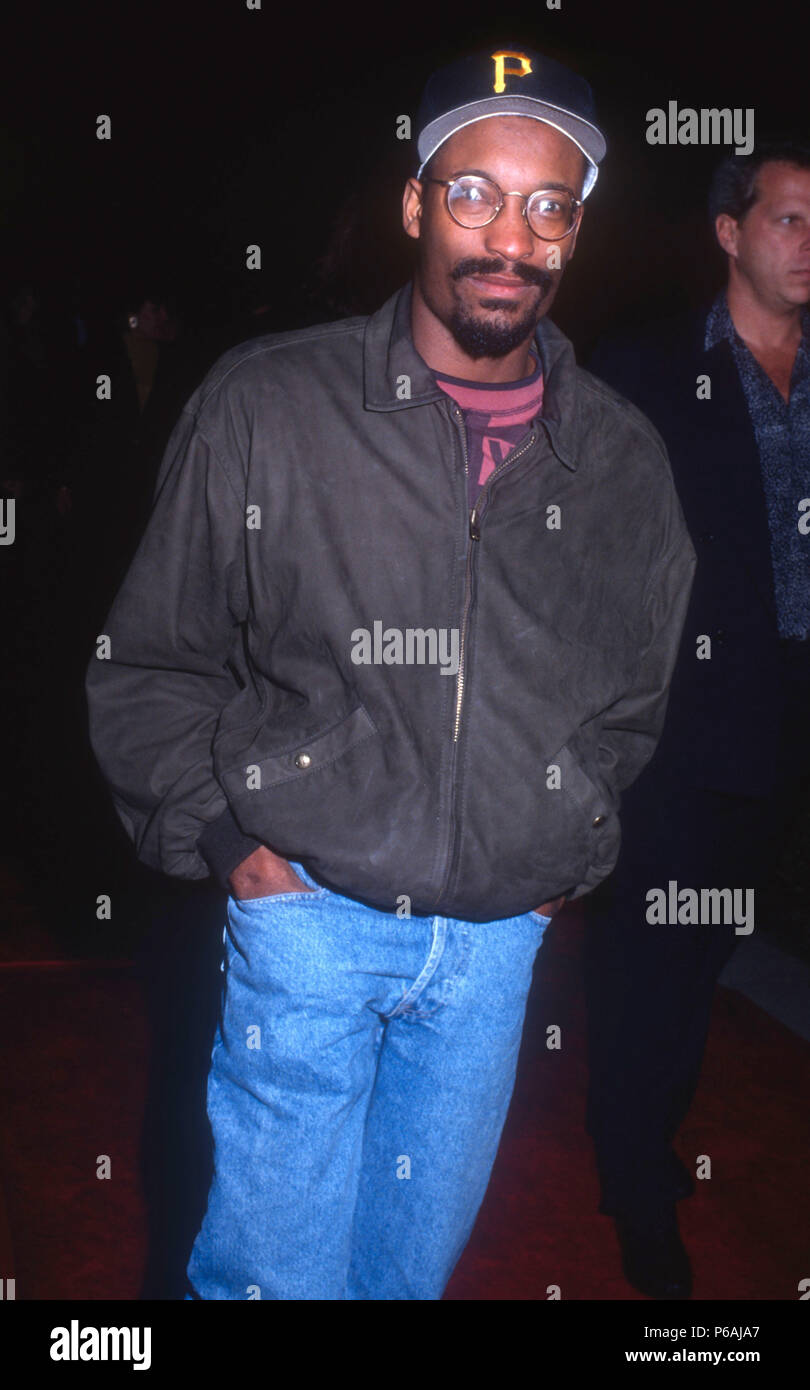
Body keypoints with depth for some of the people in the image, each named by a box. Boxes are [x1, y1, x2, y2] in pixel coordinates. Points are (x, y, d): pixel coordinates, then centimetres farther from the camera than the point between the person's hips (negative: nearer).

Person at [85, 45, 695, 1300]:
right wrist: (223, 837, -6)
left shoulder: (624, 462, 2)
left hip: (501, 939, 3)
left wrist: (574, 859, 10)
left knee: (417, 1260, 18)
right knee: (277, 1266, 7)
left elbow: (634, 696, 17)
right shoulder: (265, 405, -7)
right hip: (307, 911, -3)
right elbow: (151, 662, 0)